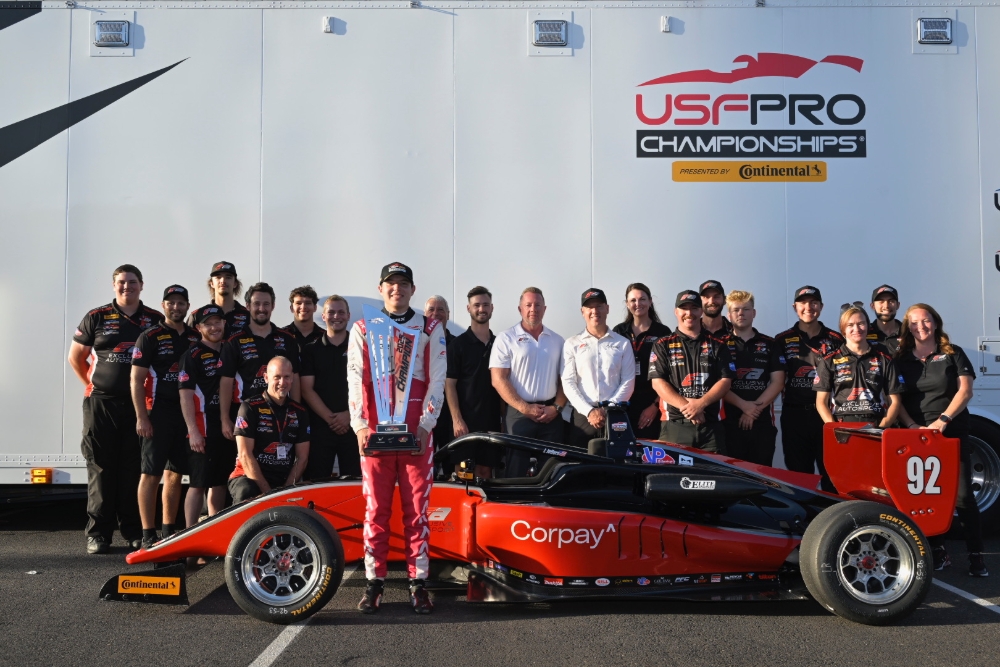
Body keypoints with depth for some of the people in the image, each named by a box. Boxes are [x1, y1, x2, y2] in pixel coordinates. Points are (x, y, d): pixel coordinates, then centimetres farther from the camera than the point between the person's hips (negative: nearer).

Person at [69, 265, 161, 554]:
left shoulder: (156, 321, 6)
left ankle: (133, 530, 14)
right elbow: (76, 356, 10)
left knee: (133, 468, 5)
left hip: (139, 403, 1)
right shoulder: (97, 317, 4)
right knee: (101, 467, 2)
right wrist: (92, 384, 7)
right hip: (101, 403, -1)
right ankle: (98, 532, 7)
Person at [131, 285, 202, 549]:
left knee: (175, 474, 10)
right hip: (158, 413, -5)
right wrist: (141, 417, -14)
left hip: (187, 414, 5)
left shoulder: (197, 338, 11)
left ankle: (169, 532, 19)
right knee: (151, 474, -3)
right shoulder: (150, 337, -3)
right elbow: (136, 379, -7)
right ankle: (148, 535, 1)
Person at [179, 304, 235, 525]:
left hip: (227, 427, 6)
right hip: (203, 430, -6)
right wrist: (193, 431, -19)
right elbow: (186, 395, -12)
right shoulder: (192, 355, -5)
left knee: (220, 482, 11)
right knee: (199, 484, -5)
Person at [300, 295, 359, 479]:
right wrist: (330, 418, -9)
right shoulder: (311, 350, 9)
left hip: (353, 426, 0)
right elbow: (307, 390, 2)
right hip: (319, 426, 0)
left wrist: (349, 415, -9)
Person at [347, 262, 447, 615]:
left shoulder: (430, 329, 9)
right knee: (375, 510, 3)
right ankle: (374, 582, 10)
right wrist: (360, 424, -7)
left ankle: (418, 582, 8)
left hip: (416, 433, 0)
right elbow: (355, 379, 4)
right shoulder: (362, 329, 11)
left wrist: (426, 424, -7)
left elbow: (437, 380, 3)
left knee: (417, 509, 1)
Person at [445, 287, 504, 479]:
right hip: (465, 420, -4)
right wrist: (457, 419, -14)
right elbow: (449, 384, -6)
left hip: (491, 420, 4)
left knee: (486, 470, 7)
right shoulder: (458, 344, -2)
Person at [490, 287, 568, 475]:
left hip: (551, 415, 3)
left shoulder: (557, 340, 13)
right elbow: (498, 379, -6)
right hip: (519, 414, -3)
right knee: (516, 472, -2)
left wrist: (557, 407, -4)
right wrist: (524, 407, -12)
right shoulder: (506, 338, 0)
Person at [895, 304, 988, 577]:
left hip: (953, 434, -2)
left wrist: (943, 420, -16)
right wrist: (913, 426, -12)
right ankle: (938, 551, 12)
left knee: (962, 495, -5)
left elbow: (965, 391, -4)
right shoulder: (901, 359, 8)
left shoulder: (953, 354, 5)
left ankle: (976, 555, 0)